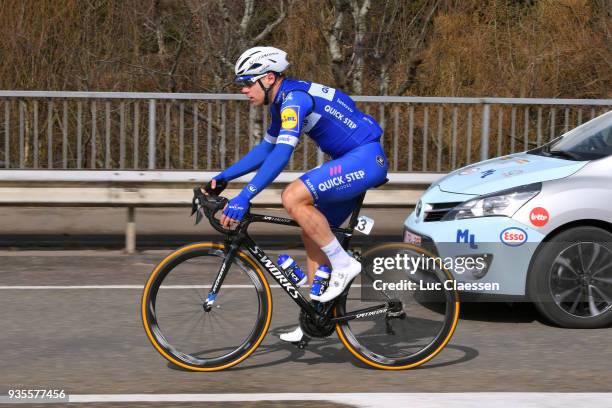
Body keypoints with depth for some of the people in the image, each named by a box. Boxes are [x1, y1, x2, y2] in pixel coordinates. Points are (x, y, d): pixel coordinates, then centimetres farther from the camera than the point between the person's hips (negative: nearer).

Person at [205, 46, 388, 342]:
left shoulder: (295, 98, -19)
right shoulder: (283, 102, 13)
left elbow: (282, 154, -30)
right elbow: (266, 149, 26)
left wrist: (244, 197, -34)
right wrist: (224, 177, 18)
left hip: (366, 159, -11)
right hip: (351, 162, 11)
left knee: (293, 198, -24)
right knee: (313, 232, 10)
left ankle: (343, 264, -13)